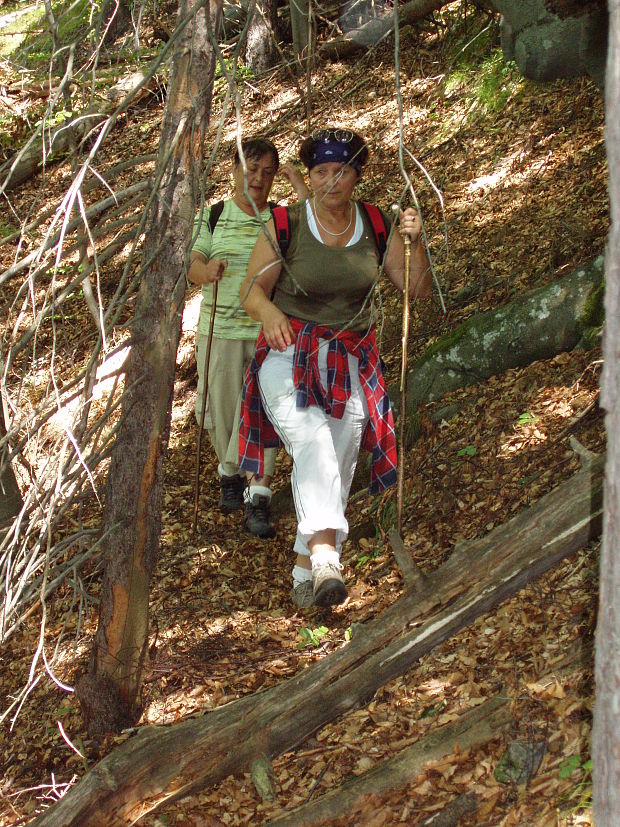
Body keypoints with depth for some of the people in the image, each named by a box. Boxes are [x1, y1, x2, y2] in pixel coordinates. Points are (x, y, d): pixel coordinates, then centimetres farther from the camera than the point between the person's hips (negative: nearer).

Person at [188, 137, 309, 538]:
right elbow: (191, 264, -3)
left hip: (270, 331, -1)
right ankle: (231, 473, 36)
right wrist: (206, 271, -27)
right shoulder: (212, 218, 7)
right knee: (220, 409, 9)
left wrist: (301, 187, -11)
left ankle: (259, 498, -9)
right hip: (219, 330, 1)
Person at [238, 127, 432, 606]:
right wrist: (269, 312, -25)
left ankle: (305, 573, 14)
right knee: (312, 441, -29)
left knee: (338, 465, 2)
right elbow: (252, 291, -3)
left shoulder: (376, 227, 3)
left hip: (351, 362, 4)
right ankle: (325, 554, -44)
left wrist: (415, 243, -15)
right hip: (289, 354, -4)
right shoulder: (286, 227, -6)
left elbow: (418, 289, 3)